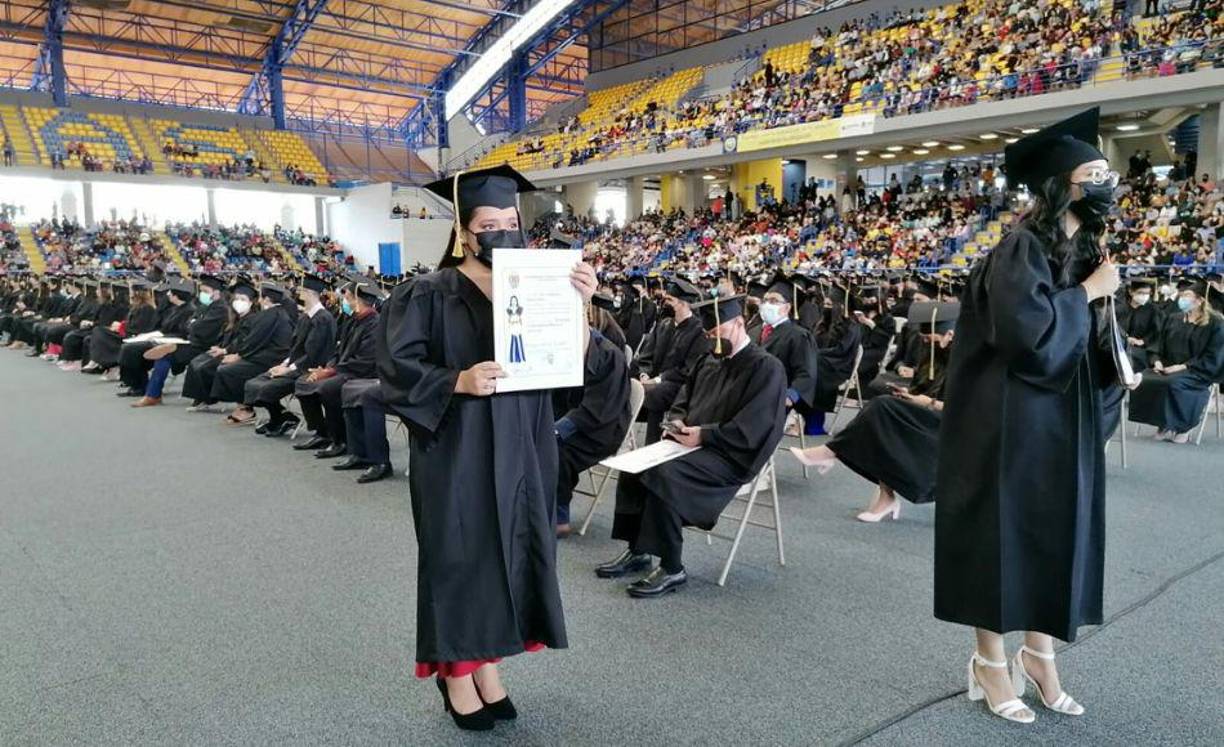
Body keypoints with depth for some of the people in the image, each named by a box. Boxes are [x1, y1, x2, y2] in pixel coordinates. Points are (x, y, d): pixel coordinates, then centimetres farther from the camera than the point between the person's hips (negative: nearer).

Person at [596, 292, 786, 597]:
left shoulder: (766, 367, -10)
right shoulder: (709, 361, 15)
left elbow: (751, 430, -18)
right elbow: (683, 400, 21)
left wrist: (703, 434, -21)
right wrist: (678, 421, -1)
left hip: (731, 457, -8)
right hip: (695, 444, 8)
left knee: (663, 474, -29)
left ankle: (672, 569, -20)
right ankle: (637, 551, -2)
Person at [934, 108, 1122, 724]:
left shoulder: (1083, 250, 12)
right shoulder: (1022, 247, -13)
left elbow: (1084, 340, 18)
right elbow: (1027, 330, -26)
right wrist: (1087, 293, -14)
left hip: (1064, 420, 8)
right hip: (1013, 421, -8)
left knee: (1056, 533, 13)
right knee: (1006, 535, 1)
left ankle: (1040, 657, 28)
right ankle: (990, 664, 17)